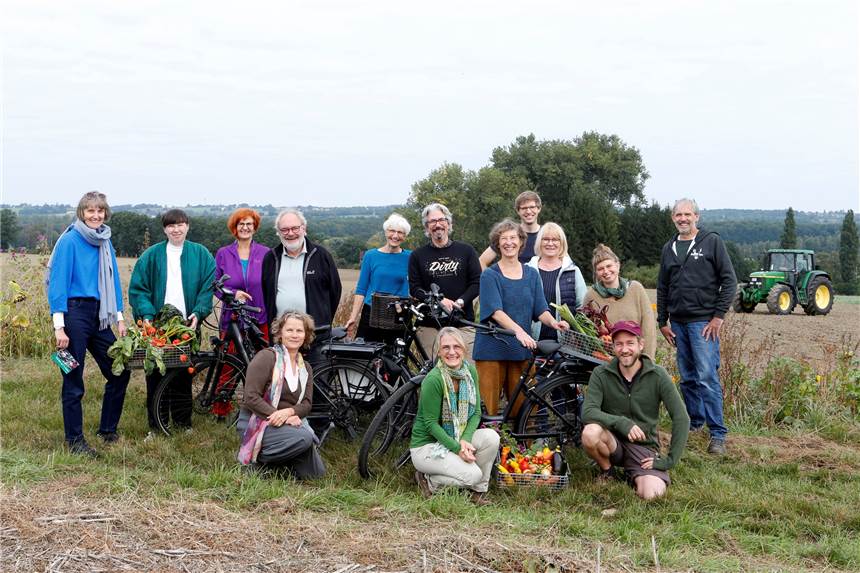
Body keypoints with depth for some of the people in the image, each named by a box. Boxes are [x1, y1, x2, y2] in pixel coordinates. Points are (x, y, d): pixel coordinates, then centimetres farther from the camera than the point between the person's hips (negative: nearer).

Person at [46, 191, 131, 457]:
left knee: (119, 372, 8)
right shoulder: (70, 240, -8)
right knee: (73, 382, 0)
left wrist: (119, 318, 12)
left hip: (98, 316, 7)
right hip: (75, 313, -7)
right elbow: (58, 283, -11)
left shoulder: (105, 243, 12)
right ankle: (74, 440, 12)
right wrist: (59, 326, -17)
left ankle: (108, 429, 24)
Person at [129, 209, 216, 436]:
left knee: (184, 375, 4)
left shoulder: (201, 255, 7)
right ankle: (155, 426, 9)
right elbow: (138, 288, 2)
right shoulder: (151, 255, 5)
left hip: (187, 324, 0)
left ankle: (183, 423, 14)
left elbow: (208, 287, 4)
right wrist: (146, 315, -11)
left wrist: (198, 312, -10)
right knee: (155, 377, 1)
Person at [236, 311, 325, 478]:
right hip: (255, 422, -6)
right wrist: (278, 416, -25)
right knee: (303, 437, -31)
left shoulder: (305, 368, 12)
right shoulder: (266, 357, -10)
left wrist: (288, 412, -21)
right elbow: (251, 397, -17)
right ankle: (258, 458, -13)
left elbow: (306, 404, 1)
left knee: (316, 472, -8)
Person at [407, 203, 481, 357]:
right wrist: (439, 301, -13)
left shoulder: (466, 251, 10)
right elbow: (414, 289, 3)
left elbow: (477, 282, 6)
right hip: (429, 325, 0)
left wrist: (460, 302, -11)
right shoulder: (417, 255, 10)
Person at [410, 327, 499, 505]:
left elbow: (476, 412, -2)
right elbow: (431, 423, -19)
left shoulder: (470, 371, -4)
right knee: (472, 475, -25)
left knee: (491, 437, -20)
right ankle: (429, 480, 1)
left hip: (457, 438, 6)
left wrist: (465, 440, -19)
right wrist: (457, 448, -26)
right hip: (427, 445, -6)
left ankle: (479, 491, -2)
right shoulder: (433, 379, -23)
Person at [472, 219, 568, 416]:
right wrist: (518, 330, -30)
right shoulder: (490, 275, -1)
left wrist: (553, 322, -16)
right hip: (492, 349, -3)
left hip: (521, 350, 3)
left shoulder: (532, 275, 12)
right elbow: (496, 312, -14)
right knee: (488, 409, -4)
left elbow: (541, 310, 6)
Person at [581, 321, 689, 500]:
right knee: (590, 432, -33)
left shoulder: (658, 376, -9)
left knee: (652, 493, -28)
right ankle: (606, 471, 0)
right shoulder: (601, 374, -7)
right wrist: (621, 423, -33)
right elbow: (587, 412, -19)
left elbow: (681, 419, -8)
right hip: (613, 441, 1)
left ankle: (634, 476, 10)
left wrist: (670, 460, -12)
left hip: (644, 446, -1)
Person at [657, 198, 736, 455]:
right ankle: (695, 422, 23)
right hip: (678, 323, 6)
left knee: (707, 377, -11)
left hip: (704, 322, -6)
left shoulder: (712, 242, -2)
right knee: (687, 378, 11)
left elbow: (729, 281, -4)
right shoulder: (669, 249, 15)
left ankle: (718, 434, -7)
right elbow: (662, 289, 20)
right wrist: (662, 322, 14)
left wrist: (718, 316, -10)